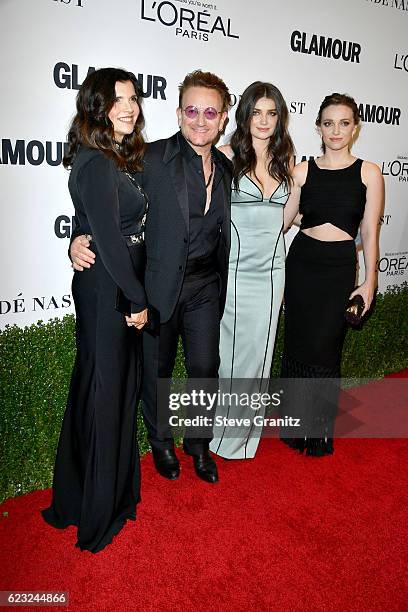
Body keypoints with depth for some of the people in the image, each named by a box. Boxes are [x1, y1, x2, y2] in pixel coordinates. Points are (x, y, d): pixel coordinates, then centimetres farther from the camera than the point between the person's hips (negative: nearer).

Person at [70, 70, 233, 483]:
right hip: (159, 283, -3)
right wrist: (80, 240, -27)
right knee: (157, 369, 12)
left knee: (205, 366, 8)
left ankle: (198, 443, 34)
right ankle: (161, 442, 39)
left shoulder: (226, 168, 7)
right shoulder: (152, 157, -10)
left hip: (206, 286, 4)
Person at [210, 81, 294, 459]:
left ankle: (247, 433, 30)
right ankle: (222, 433, 24)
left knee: (260, 352, 11)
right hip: (234, 269, -4)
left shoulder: (285, 160, 11)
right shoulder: (227, 156, -3)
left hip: (271, 270, 4)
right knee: (229, 351, 3)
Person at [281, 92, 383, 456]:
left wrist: (370, 280, -2)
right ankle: (296, 422, 29)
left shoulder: (368, 173, 1)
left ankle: (320, 430, 24)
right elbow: (282, 220, 5)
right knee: (298, 341, 9)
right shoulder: (303, 170, 4)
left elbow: (370, 232, 0)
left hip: (340, 267, -2)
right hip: (302, 262, 2)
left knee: (325, 346, 2)